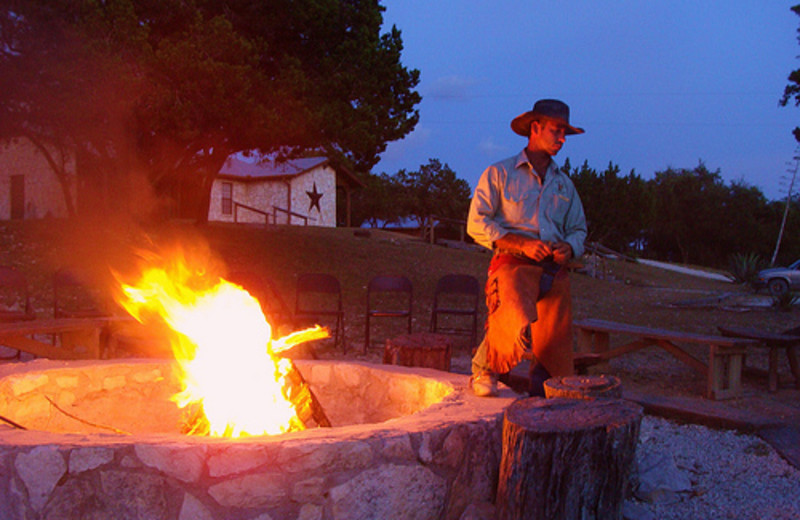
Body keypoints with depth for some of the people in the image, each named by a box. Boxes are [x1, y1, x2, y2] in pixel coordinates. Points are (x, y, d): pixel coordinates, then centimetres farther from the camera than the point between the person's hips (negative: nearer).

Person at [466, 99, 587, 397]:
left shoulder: (564, 184, 25)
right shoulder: (499, 174, 9)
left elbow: (578, 229, 29)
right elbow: (477, 224, 0)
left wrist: (568, 248, 3)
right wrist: (522, 244, -12)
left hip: (554, 271, 5)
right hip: (514, 264, -5)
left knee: (555, 355, -5)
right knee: (519, 329, -31)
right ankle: (484, 368, -1)